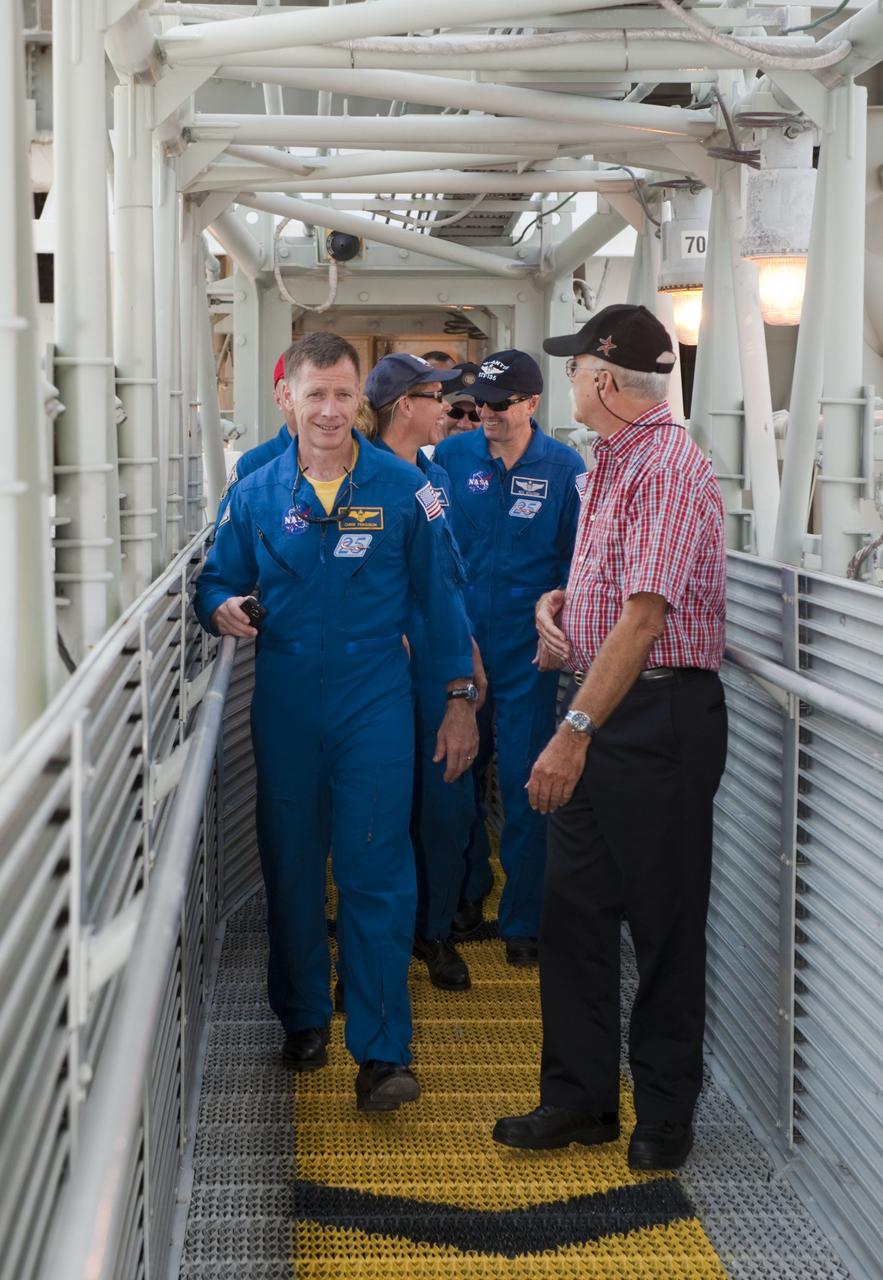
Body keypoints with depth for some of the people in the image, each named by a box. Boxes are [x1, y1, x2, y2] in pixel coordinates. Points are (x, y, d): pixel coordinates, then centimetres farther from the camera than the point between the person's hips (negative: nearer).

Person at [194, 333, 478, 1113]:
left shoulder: (402, 488, 0)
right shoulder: (256, 495, 5)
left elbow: (439, 595, 3)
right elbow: (219, 579, 12)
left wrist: (460, 700, 2)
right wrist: (222, 608, -14)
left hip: (375, 701, -2)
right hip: (284, 703, 2)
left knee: (376, 871, -6)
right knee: (290, 867, 10)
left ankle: (383, 1051, 0)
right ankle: (303, 1019, 29)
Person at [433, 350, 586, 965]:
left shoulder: (565, 468, -2)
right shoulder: (452, 456, 2)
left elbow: (577, 558, 2)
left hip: (527, 650, -2)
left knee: (524, 783, 1)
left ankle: (524, 920, 13)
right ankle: (465, 896, 30)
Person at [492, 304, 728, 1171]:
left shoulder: (670, 470, -16)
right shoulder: (609, 465, 15)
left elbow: (645, 617, -24)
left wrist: (576, 730, -27)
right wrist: (555, 602, 5)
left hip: (662, 715, -9)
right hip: (599, 710, 9)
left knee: (663, 921, 3)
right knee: (573, 909, 10)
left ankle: (665, 1114, 17)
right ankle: (580, 1097, 22)